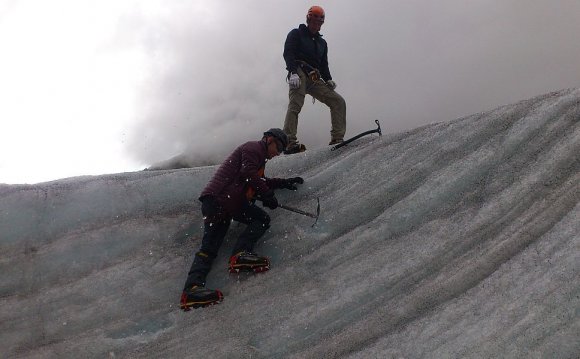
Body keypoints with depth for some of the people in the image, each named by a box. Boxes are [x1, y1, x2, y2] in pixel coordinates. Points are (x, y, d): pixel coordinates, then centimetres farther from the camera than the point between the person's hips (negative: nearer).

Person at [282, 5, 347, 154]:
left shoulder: (322, 42, 30)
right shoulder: (296, 34, 13)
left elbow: (324, 65, 26)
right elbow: (288, 54, -2)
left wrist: (328, 79, 5)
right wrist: (293, 72, -19)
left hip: (315, 79, 6)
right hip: (299, 74, -6)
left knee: (339, 101, -6)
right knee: (295, 105, -25)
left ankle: (337, 139, -12)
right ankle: (290, 143, -35)